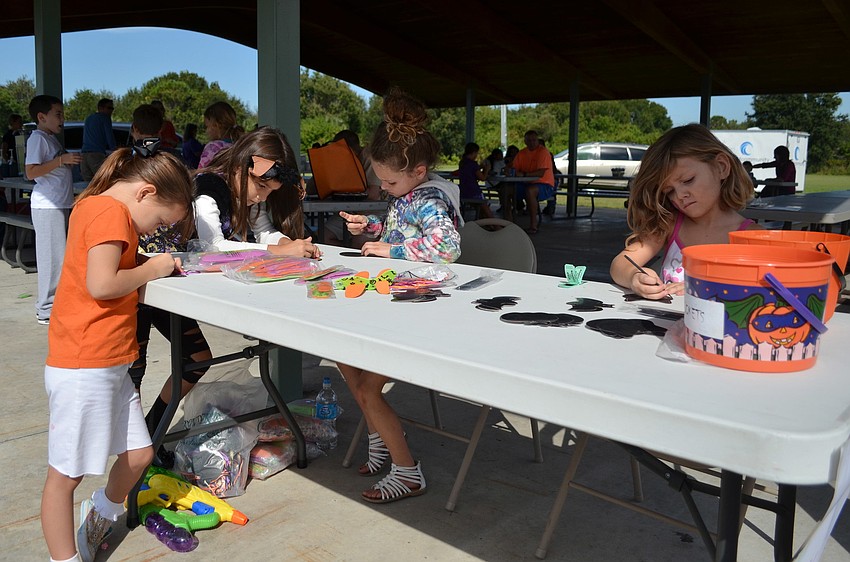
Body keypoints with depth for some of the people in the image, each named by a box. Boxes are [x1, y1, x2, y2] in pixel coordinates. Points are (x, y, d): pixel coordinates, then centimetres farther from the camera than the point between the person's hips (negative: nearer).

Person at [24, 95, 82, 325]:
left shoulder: (52, 138, 19)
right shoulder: (37, 138, -9)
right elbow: (31, 172, -19)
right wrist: (61, 160, -22)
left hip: (61, 204, 10)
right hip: (47, 206, -10)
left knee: (60, 255, 14)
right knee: (53, 256, -8)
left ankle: (56, 302, 23)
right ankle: (47, 310, -3)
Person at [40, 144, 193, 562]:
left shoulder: (92, 206, 14)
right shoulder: (111, 211, -16)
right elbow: (101, 284, -26)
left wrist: (149, 262, 7)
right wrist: (151, 269, -12)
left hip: (108, 366, 10)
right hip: (83, 367, -10)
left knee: (138, 453, 17)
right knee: (66, 472, 4)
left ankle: (101, 515, 42)